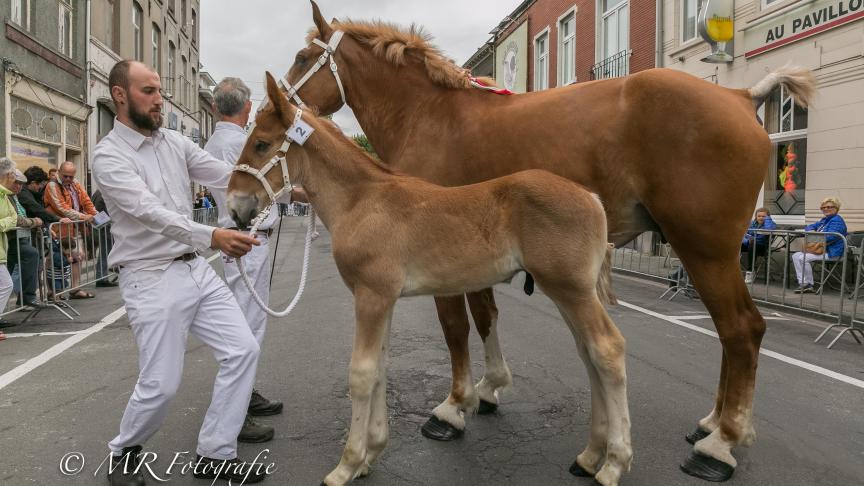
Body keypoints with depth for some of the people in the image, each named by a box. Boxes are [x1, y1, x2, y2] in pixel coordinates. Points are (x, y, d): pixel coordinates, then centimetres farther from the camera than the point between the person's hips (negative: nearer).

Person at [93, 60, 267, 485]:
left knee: (243, 350, 2)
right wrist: (213, 237, -40)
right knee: (161, 383, -3)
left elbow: (227, 175, 5)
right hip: (152, 280, -7)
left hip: (197, 269, 7)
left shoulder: (174, 142, 9)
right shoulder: (108, 156, -12)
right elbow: (152, 214, -26)